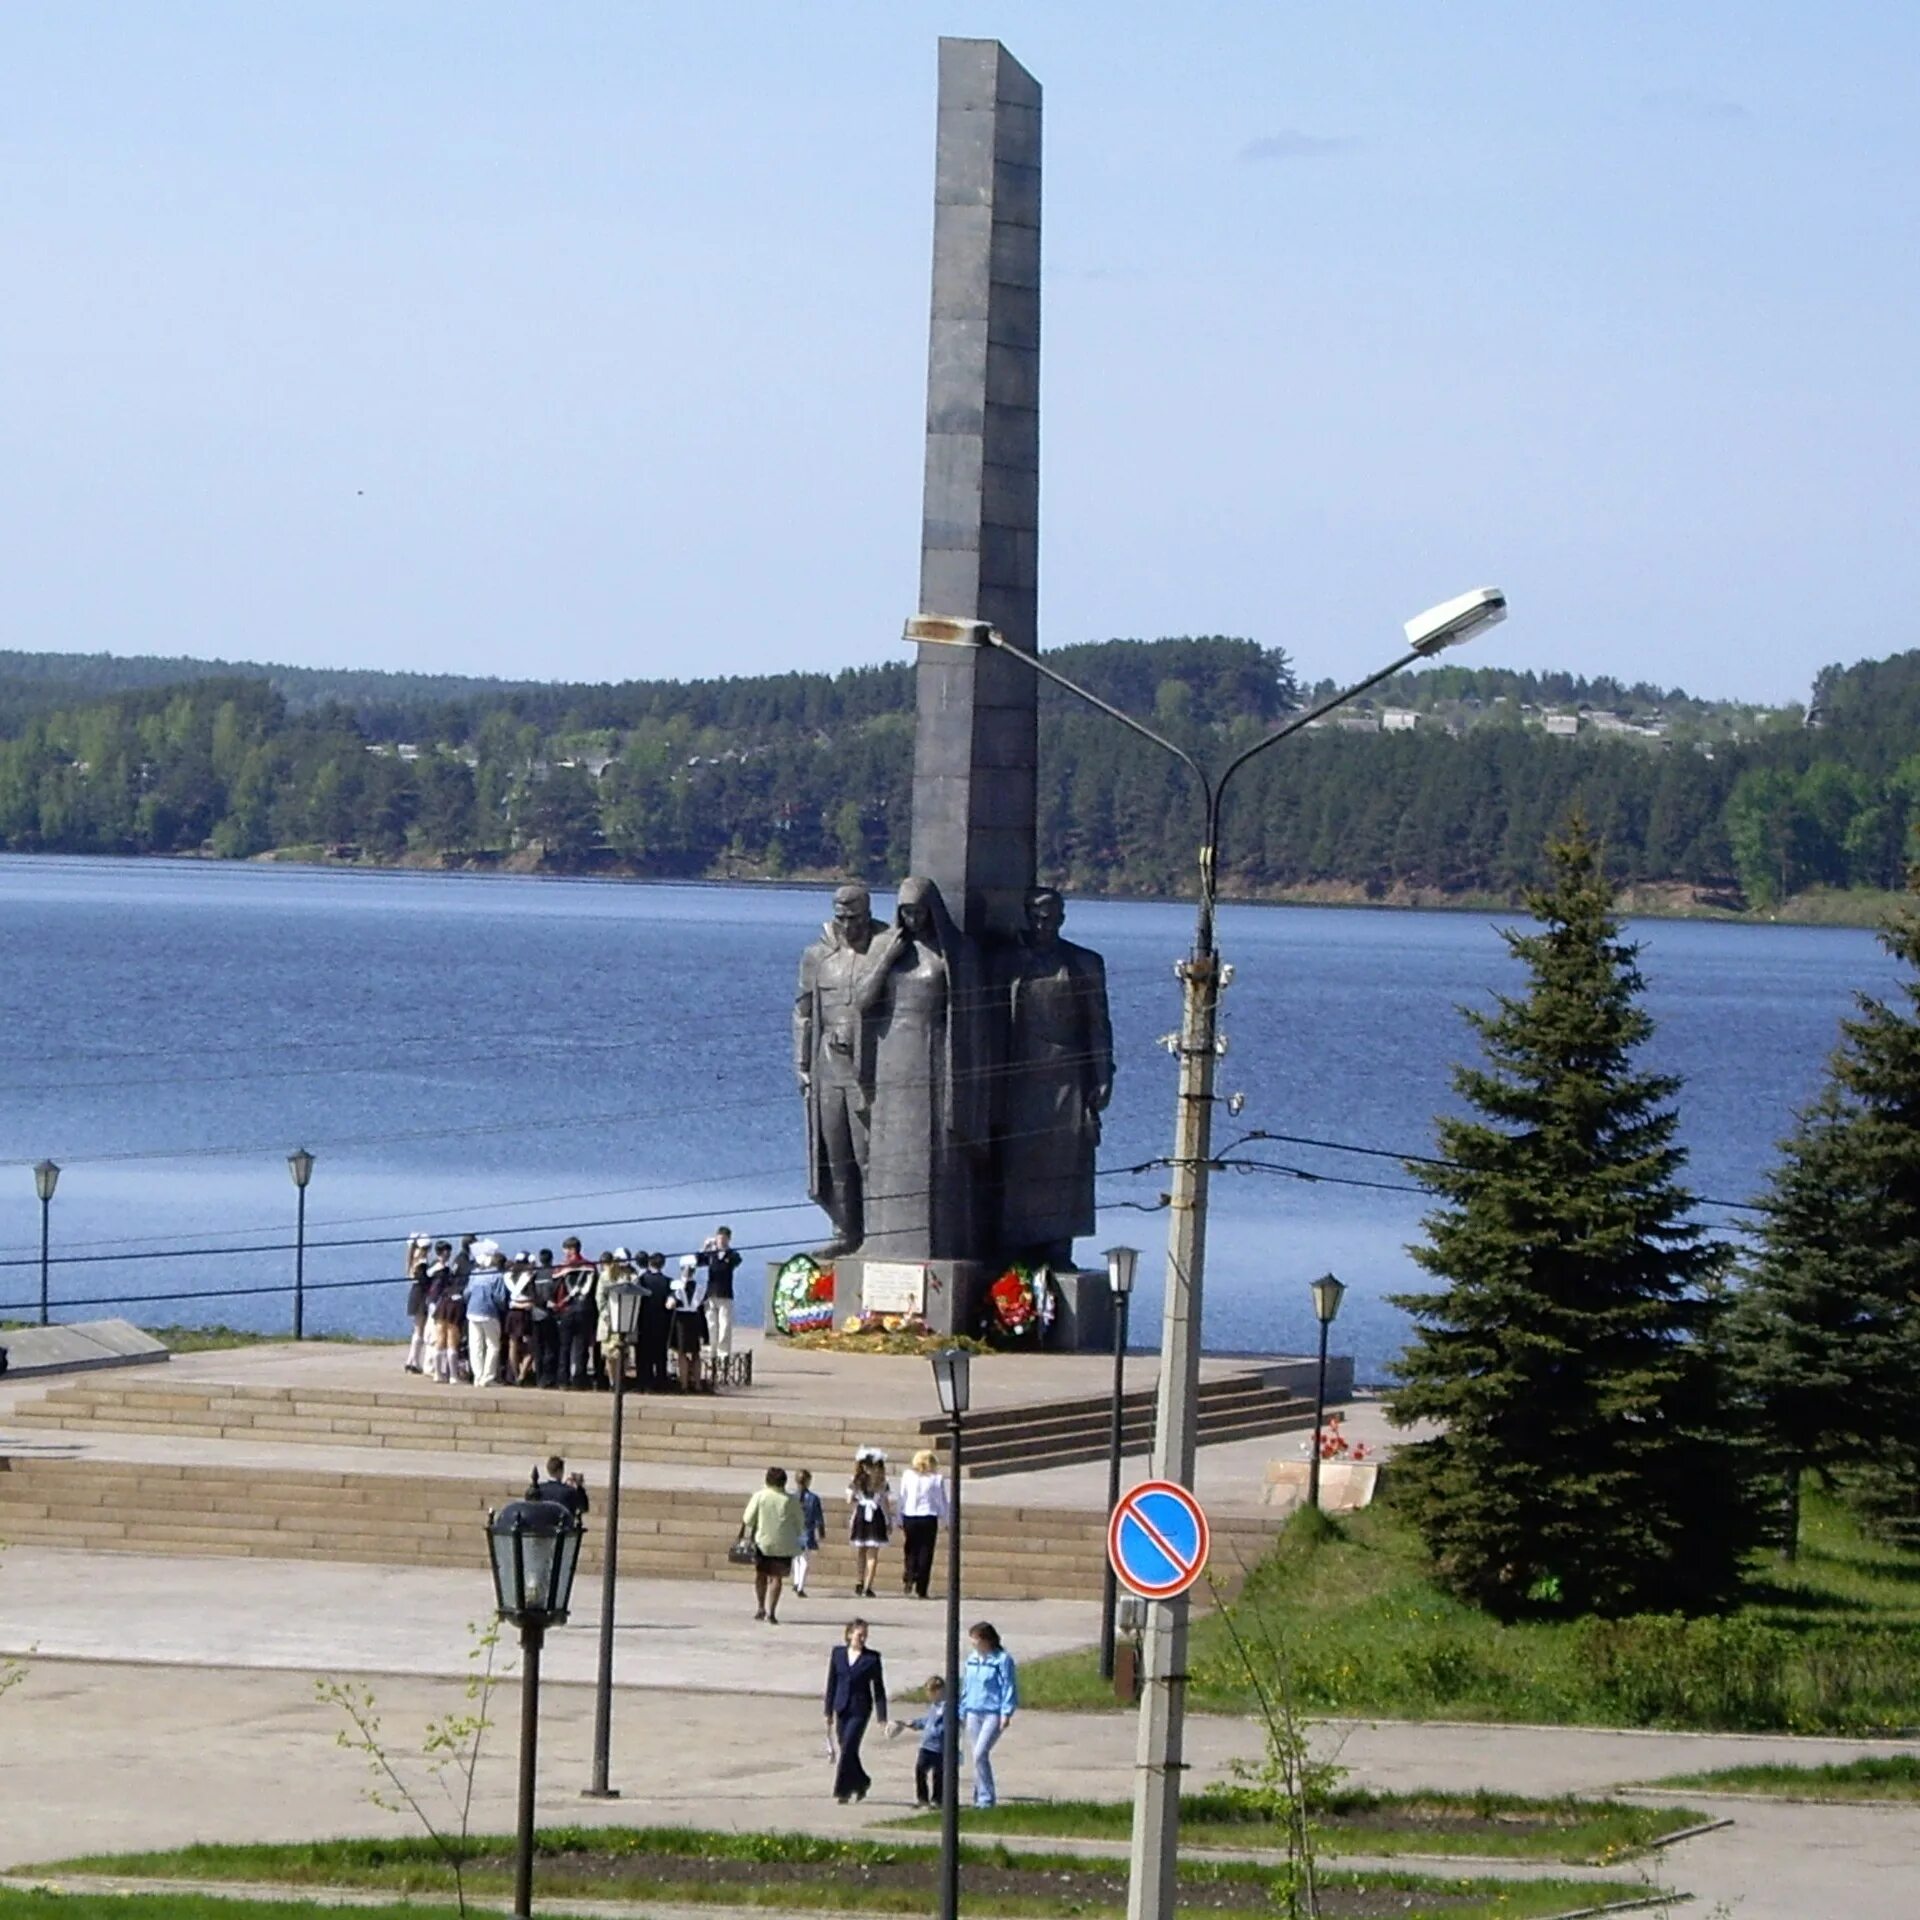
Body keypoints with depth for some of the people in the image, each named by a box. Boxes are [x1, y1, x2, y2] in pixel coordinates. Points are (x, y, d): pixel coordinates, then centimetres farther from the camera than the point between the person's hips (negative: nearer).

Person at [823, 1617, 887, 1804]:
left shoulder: (872, 1658, -4)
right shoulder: (837, 1653, 4)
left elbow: (878, 1688, -1)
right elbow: (831, 1683, 9)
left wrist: (882, 1717, -4)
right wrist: (829, 1711, 8)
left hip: (860, 1710, -4)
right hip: (842, 1709, 4)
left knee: (848, 1749, -9)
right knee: (845, 1750, 9)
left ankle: (842, 1791, 0)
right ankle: (861, 1783, 30)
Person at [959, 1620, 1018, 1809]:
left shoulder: (1002, 1659, -9)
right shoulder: (972, 1659, 12)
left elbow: (1009, 1687, -9)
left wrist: (1006, 1713, -15)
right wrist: (961, 1712, 20)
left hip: (993, 1714, -7)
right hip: (973, 1713, 7)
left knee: (980, 1754, -17)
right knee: (978, 1756, 10)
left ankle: (985, 1800, -11)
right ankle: (980, 1798, 19)